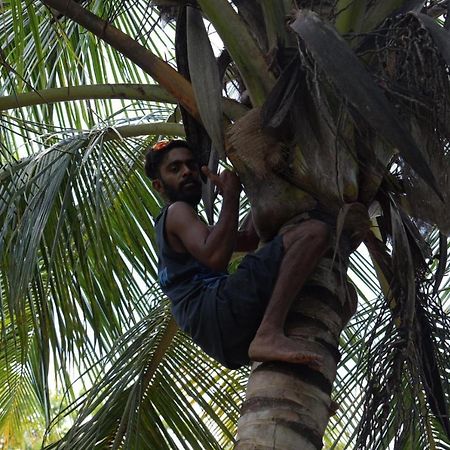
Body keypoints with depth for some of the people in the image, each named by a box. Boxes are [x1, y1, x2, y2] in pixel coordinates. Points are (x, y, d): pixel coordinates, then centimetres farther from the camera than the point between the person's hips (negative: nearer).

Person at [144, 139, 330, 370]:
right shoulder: (177, 212, 6)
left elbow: (248, 240, 33)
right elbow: (216, 257, -15)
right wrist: (231, 194, -6)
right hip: (217, 309, -10)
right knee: (315, 231, -20)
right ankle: (270, 335, -32)